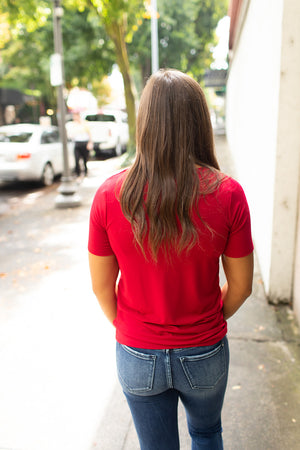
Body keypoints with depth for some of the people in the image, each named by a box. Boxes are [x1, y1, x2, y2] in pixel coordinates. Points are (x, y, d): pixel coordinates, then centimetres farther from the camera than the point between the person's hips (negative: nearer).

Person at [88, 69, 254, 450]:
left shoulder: (110, 195, -19)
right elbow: (241, 286, -8)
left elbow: (101, 286, -7)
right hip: (205, 354, 0)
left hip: (138, 358, 0)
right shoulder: (227, 194, -19)